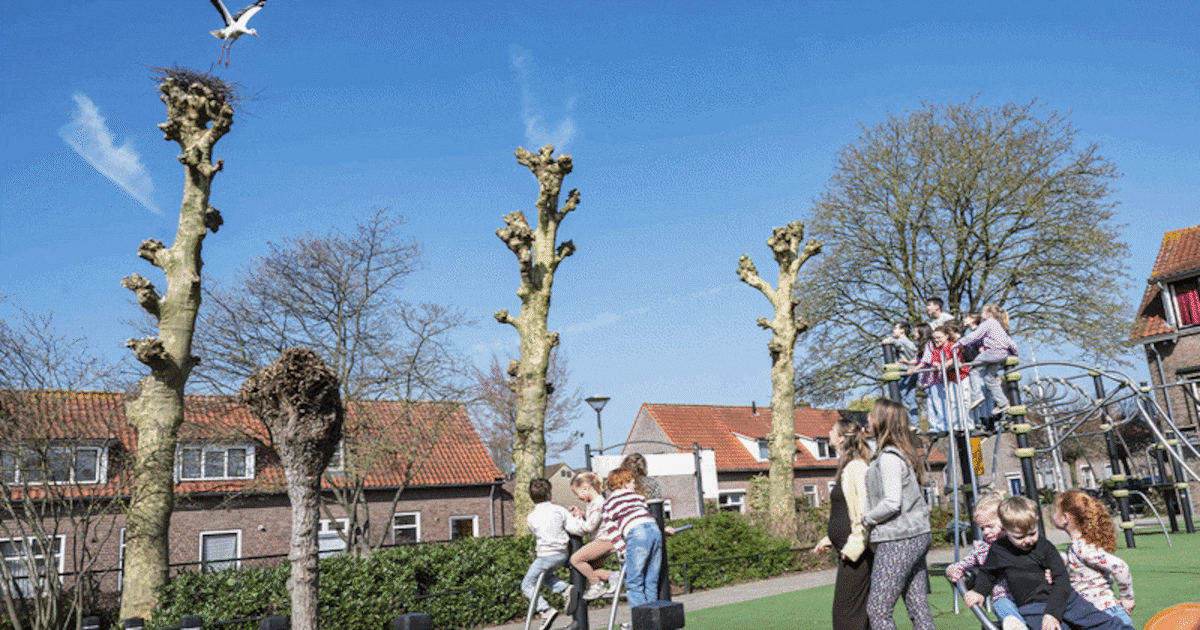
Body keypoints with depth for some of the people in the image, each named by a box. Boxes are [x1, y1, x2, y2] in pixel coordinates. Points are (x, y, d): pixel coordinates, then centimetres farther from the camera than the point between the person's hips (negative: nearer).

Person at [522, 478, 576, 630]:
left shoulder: (531, 517, -5)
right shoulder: (559, 510, -1)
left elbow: (535, 534, 9)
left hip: (546, 556, -5)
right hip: (562, 554, 5)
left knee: (527, 585, 11)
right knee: (545, 575, 31)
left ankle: (546, 611, -5)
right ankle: (565, 588, 7)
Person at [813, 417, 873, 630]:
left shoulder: (856, 467, -14)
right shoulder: (847, 468, 17)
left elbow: (865, 509, -21)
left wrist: (854, 545, -23)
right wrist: (828, 540, 23)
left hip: (856, 553, -10)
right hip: (848, 551, 10)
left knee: (846, 612, -6)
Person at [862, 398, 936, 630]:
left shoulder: (888, 458, -16)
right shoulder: (904, 453, 13)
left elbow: (892, 502, -23)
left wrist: (866, 518, -7)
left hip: (897, 541, -10)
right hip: (918, 536, 10)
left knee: (878, 609, -3)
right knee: (918, 605, 12)